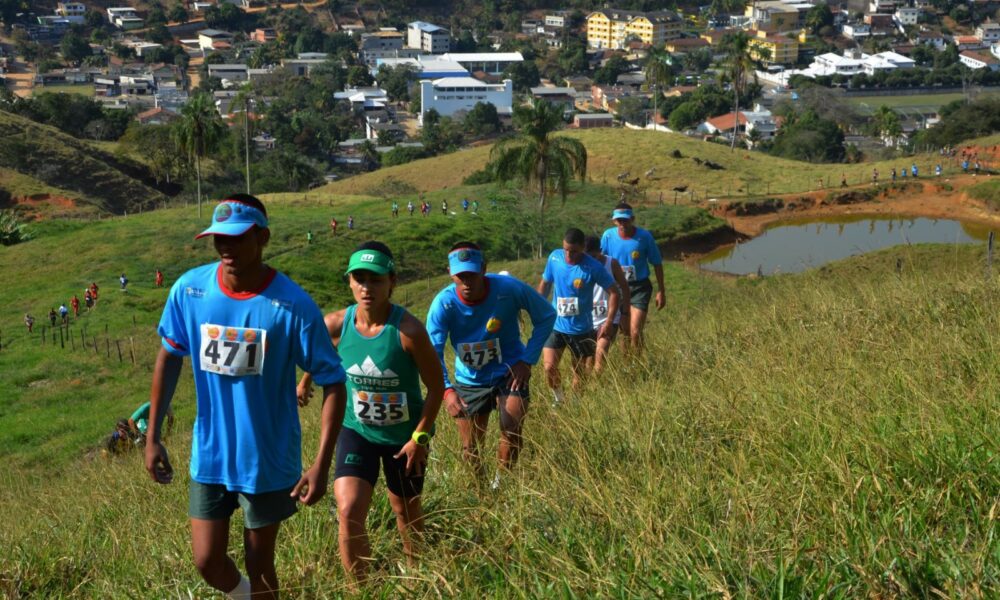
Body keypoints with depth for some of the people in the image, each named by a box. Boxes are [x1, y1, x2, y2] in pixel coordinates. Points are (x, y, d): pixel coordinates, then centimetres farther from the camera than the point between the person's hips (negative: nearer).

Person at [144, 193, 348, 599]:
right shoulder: (189, 290, -10)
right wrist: (152, 437, 5)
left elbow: (333, 382, -15)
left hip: (269, 460, -3)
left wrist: (322, 464, -21)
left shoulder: (292, 305, -20)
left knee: (259, 567, 10)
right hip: (209, 455, 3)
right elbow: (169, 358, 5)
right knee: (207, 562, 8)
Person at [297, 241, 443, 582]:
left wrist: (420, 436, -14)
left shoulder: (408, 330, -26)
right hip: (357, 430, 2)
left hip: (404, 435, -1)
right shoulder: (336, 324, -17)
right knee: (348, 512, -15)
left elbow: (436, 385, -15)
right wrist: (306, 381, 17)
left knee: (406, 512, 19)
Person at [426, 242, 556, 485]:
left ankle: (502, 484, 8)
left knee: (511, 435, -18)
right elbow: (432, 353, -28)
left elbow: (546, 316, -8)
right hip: (469, 381, 1)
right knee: (470, 450, 8)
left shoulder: (509, 289, -23)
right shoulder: (444, 303, -23)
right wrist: (446, 390, -45)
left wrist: (528, 360, -15)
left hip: (510, 373, -1)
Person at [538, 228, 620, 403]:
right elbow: (545, 283, 9)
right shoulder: (554, 257, -8)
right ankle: (559, 400, 18)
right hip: (555, 325, 2)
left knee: (579, 371, 10)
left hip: (581, 329, -2)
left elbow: (614, 293, -10)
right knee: (549, 367, -8)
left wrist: (609, 323, -15)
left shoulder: (593, 267, -17)